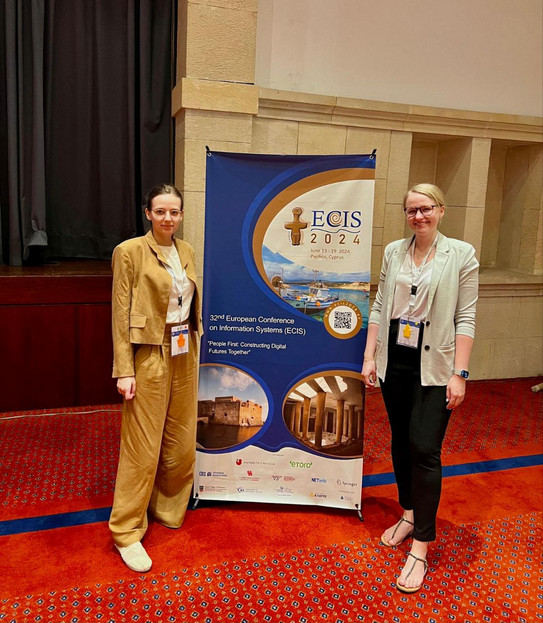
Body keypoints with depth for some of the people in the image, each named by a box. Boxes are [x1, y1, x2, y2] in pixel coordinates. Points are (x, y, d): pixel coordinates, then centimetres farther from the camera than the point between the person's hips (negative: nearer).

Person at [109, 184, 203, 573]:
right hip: (150, 357, -6)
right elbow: (121, 314, -10)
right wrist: (124, 370, -15)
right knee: (143, 447, 0)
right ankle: (127, 532, 16)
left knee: (181, 442, 14)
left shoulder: (187, 251, 9)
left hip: (185, 355, 6)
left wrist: (194, 350, 12)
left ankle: (168, 509, 35)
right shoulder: (130, 252, -8)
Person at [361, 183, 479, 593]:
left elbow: (465, 319, -7)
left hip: (434, 367, -4)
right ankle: (410, 514, 35)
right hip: (394, 362, 4)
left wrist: (460, 374, -11)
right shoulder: (393, 252, 6)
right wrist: (369, 356, 4)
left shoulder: (461, 255, -5)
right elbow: (379, 308, 8)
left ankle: (421, 547, 7)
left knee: (425, 449, -5)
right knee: (401, 442, 14)